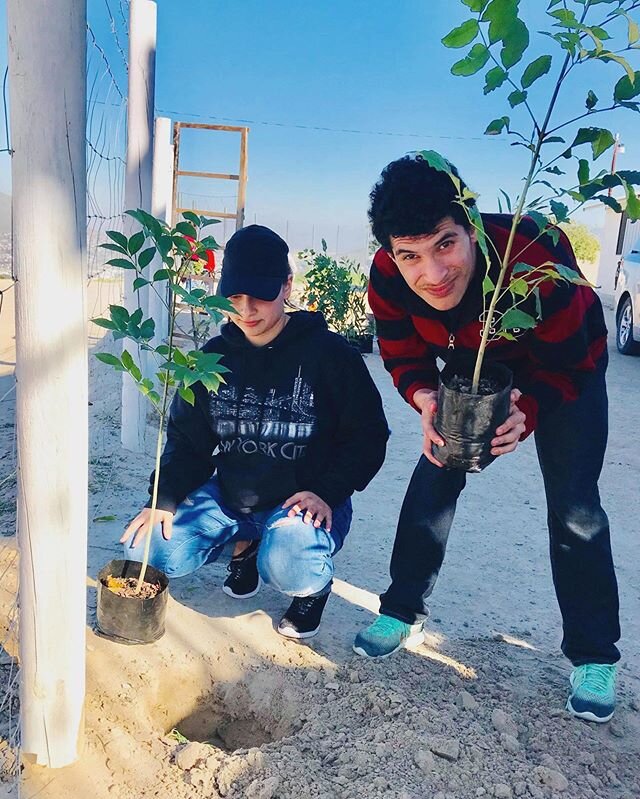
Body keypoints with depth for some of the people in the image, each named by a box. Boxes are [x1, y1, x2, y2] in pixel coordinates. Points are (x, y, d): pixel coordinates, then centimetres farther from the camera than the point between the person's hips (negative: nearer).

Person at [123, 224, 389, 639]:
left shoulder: (329, 353, -11)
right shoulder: (214, 357, 2)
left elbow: (367, 436, -7)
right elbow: (187, 440, 7)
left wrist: (327, 492, -20)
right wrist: (164, 498, -7)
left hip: (305, 501, -5)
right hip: (228, 496, 5)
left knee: (286, 567, -35)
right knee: (146, 550, -10)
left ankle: (316, 584, 5)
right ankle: (245, 543, 17)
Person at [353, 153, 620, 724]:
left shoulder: (537, 260, -42)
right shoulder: (388, 279, -30)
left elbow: (567, 366, -27)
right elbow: (405, 359, -15)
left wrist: (527, 412, -45)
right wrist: (427, 400, -36)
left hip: (569, 367, -3)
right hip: (474, 368, 4)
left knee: (574, 505, -7)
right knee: (435, 477, -3)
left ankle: (594, 657, 10)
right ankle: (403, 612, 15)